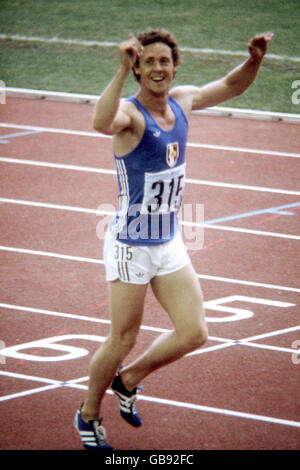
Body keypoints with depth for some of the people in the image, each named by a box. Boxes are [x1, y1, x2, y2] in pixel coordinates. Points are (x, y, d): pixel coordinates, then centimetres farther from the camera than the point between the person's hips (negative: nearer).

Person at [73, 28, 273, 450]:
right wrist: (123, 70, -53)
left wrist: (255, 59, -2)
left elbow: (231, 86, 18)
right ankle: (89, 415, 27)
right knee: (123, 341, 3)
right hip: (131, 246, -6)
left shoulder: (183, 101, 2)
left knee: (194, 334, 2)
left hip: (171, 243, 6)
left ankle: (129, 379, 26)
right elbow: (102, 123, -44)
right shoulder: (129, 113, -20)